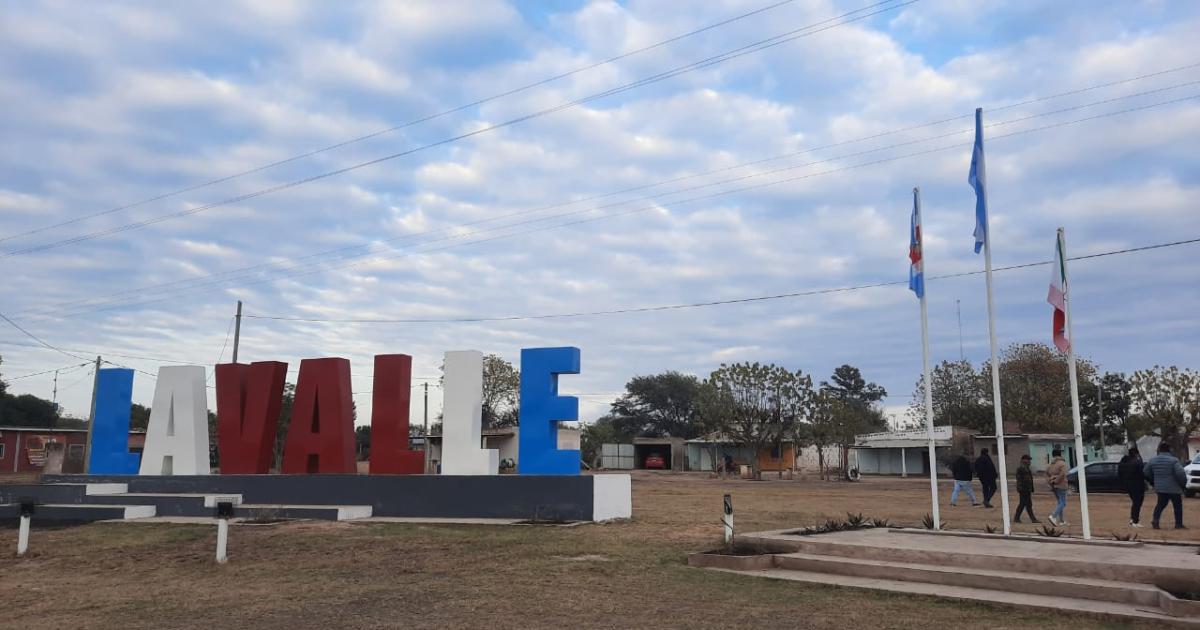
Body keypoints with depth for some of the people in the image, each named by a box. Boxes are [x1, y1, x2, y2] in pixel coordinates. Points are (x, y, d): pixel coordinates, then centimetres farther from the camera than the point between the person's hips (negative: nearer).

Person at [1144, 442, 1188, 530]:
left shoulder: (1152, 460, 1)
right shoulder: (1173, 460, -14)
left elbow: (1146, 473, 9)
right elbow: (1180, 473, -22)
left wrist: (1153, 483, 22)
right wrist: (1183, 483, -4)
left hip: (1160, 488, 4)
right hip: (1173, 488, -4)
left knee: (1161, 504, 16)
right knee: (1178, 506, 9)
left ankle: (1155, 520, 2)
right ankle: (1179, 524, 12)